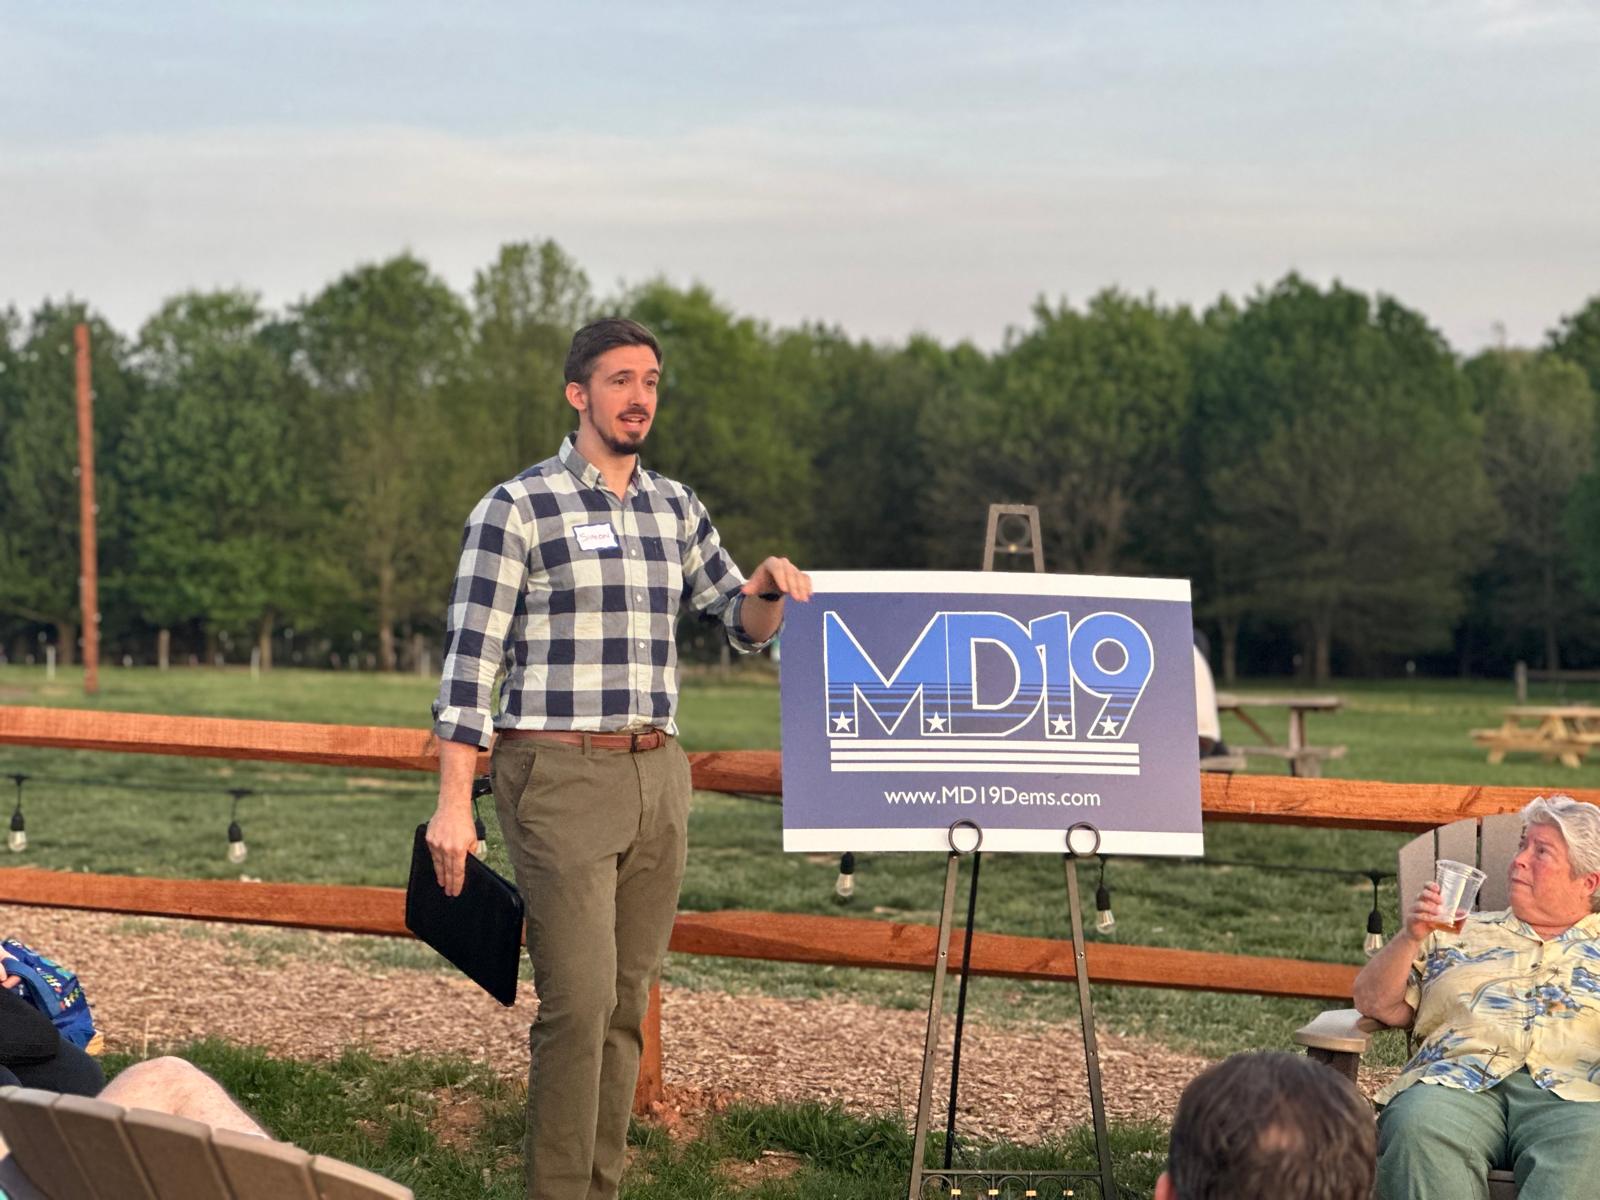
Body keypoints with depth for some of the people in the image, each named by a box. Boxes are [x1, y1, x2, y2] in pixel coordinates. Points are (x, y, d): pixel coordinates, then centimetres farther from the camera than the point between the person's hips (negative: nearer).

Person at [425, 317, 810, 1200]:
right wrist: (454, 801, -14)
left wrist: (770, 590, -3)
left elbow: (742, 625, 22)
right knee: (579, 1000, -11)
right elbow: (470, 660, -8)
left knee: (626, 1004, 7)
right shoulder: (517, 508, -5)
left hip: (656, 776, 6)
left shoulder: (675, 509, 13)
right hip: (558, 777, -6)